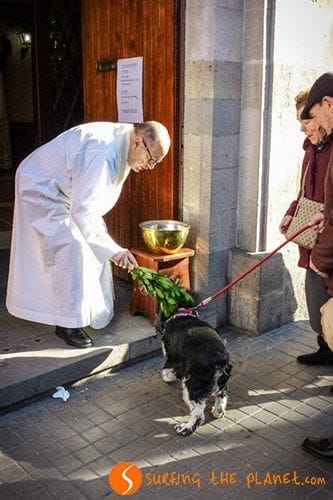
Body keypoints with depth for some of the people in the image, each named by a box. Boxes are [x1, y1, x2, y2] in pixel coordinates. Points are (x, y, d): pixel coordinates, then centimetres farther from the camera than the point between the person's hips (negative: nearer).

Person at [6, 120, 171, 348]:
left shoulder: (123, 141, -6)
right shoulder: (103, 152, -36)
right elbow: (81, 209, -38)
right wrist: (113, 250, -38)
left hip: (67, 190, 10)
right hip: (41, 189, -10)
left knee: (94, 242, 10)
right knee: (71, 248, -17)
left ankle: (96, 310, 24)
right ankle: (68, 323, -6)